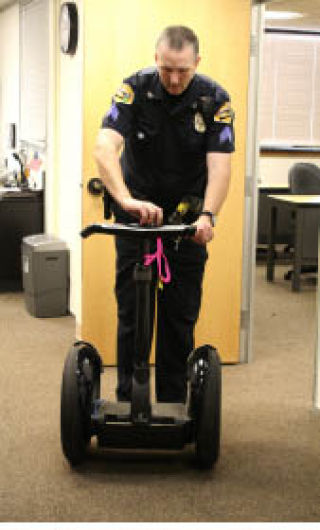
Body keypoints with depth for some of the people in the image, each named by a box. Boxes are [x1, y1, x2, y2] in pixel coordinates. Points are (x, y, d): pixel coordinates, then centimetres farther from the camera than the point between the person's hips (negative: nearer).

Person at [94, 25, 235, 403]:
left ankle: (173, 404, 16)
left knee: (181, 316, 4)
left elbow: (219, 165, -19)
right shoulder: (135, 88, -15)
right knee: (131, 312, 2)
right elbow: (105, 148, -28)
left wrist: (207, 216, -38)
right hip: (136, 214, -1)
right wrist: (127, 199, -45)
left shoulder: (215, 100, -12)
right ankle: (128, 401, 15)